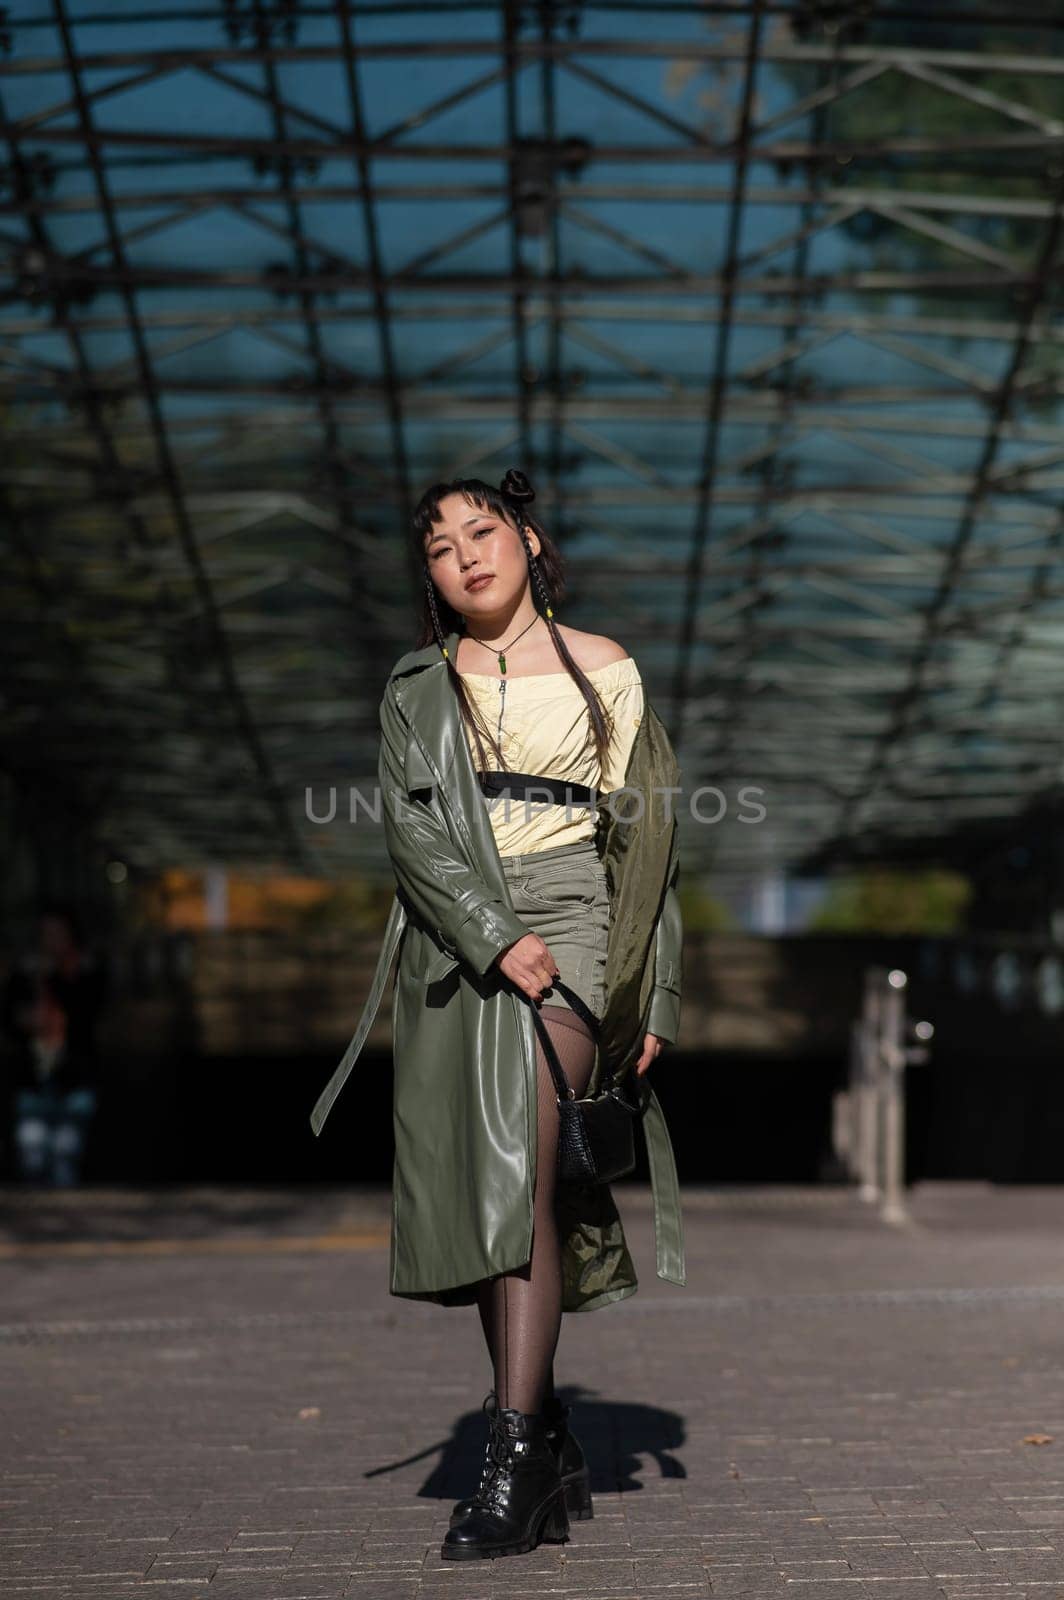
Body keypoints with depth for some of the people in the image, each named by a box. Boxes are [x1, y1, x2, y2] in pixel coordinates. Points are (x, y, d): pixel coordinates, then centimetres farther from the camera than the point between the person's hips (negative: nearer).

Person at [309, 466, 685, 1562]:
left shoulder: (604, 672, 10)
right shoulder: (416, 687, 13)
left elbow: (648, 837, 11)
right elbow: (406, 823, -1)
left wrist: (653, 996, 5)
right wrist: (497, 937, -15)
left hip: (568, 925, -3)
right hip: (450, 947, 3)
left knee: (523, 1178, -19)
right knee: (475, 1201, 2)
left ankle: (512, 1462, -21)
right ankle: (554, 1454, 13)